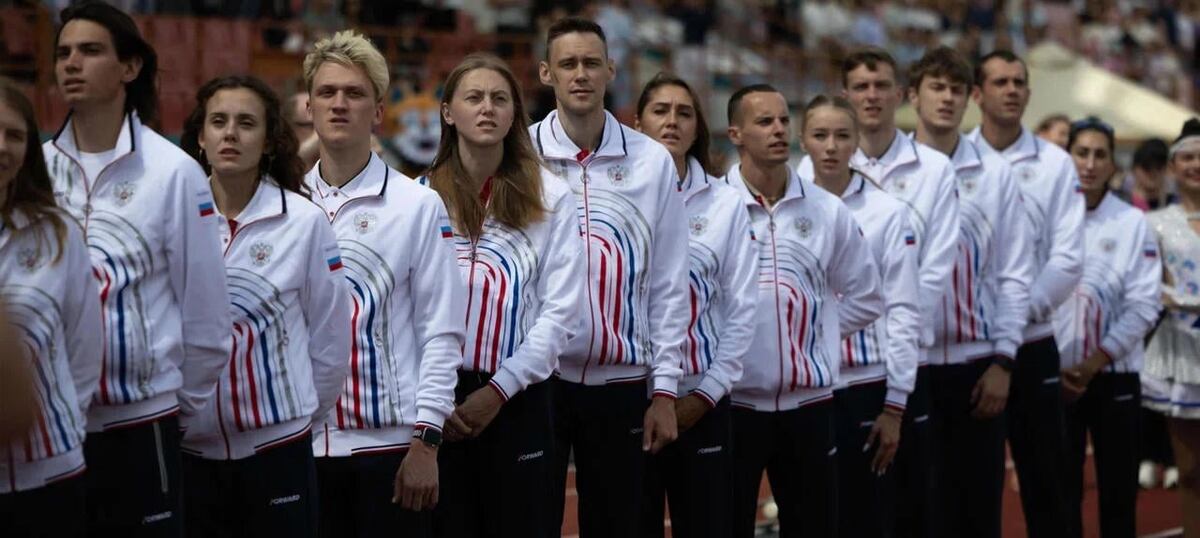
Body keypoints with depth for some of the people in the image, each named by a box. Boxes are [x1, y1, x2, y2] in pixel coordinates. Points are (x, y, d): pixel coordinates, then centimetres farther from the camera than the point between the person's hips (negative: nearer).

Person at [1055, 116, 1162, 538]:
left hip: (1115, 375, 0)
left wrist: (1096, 361, -11)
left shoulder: (1132, 223, 0)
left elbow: (1144, 305, -5)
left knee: (1118, 487, 5)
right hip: (1056, 375, 0)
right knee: (1061, 487, 3)